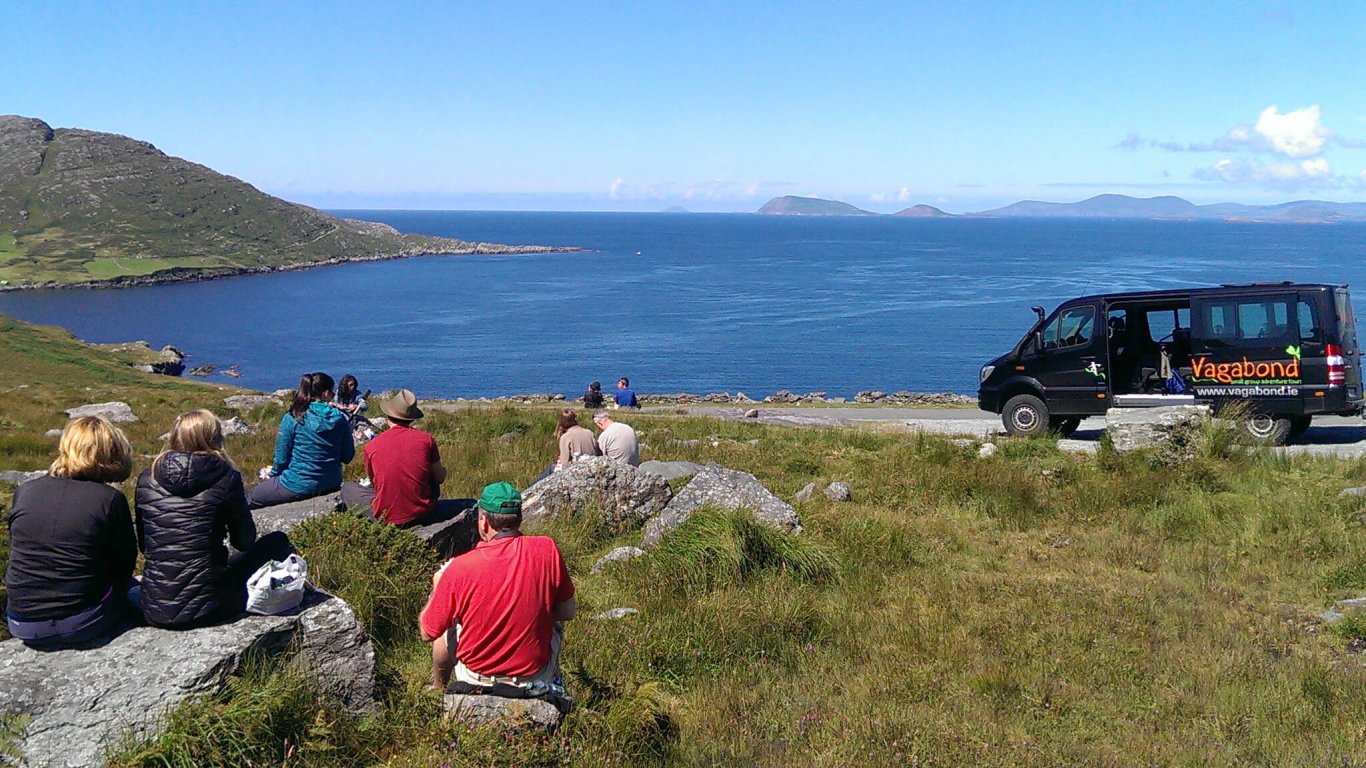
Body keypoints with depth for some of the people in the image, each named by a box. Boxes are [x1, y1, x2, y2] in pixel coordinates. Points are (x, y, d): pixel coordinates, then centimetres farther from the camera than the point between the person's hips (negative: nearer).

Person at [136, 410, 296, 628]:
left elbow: (143, 545, 14)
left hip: (154, 611, 5)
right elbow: (245, 541, 1)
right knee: (278, 542, 19)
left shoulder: (146, 480, 3)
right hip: (207, 607, -5)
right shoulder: (225, 478, -8)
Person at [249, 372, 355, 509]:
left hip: (298, 486, -5)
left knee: (250, 499, 18)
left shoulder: (292, 419, -13)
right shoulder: (339, 419, -5)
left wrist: (273, 472, 12)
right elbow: (347, 457, 0)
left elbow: (282, 457, -7)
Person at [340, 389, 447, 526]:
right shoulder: (426, 439, -7)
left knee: (347, 488, 22)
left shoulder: (371, 446, -6)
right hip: (422, 514, 1)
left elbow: (373, 482, 10)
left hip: (386, 517, -1)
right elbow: (440, 478, 4)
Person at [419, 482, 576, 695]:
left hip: (474, 679, -1)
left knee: (447, 627, 30)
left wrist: (438, 587, 10)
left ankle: (438, 689, 53)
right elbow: (567, 612, -4)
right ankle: (554, 683, 48)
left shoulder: (459, 568, -21)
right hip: (535, 676, 1)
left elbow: (427, 633, -6)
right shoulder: (547, 550, -17)